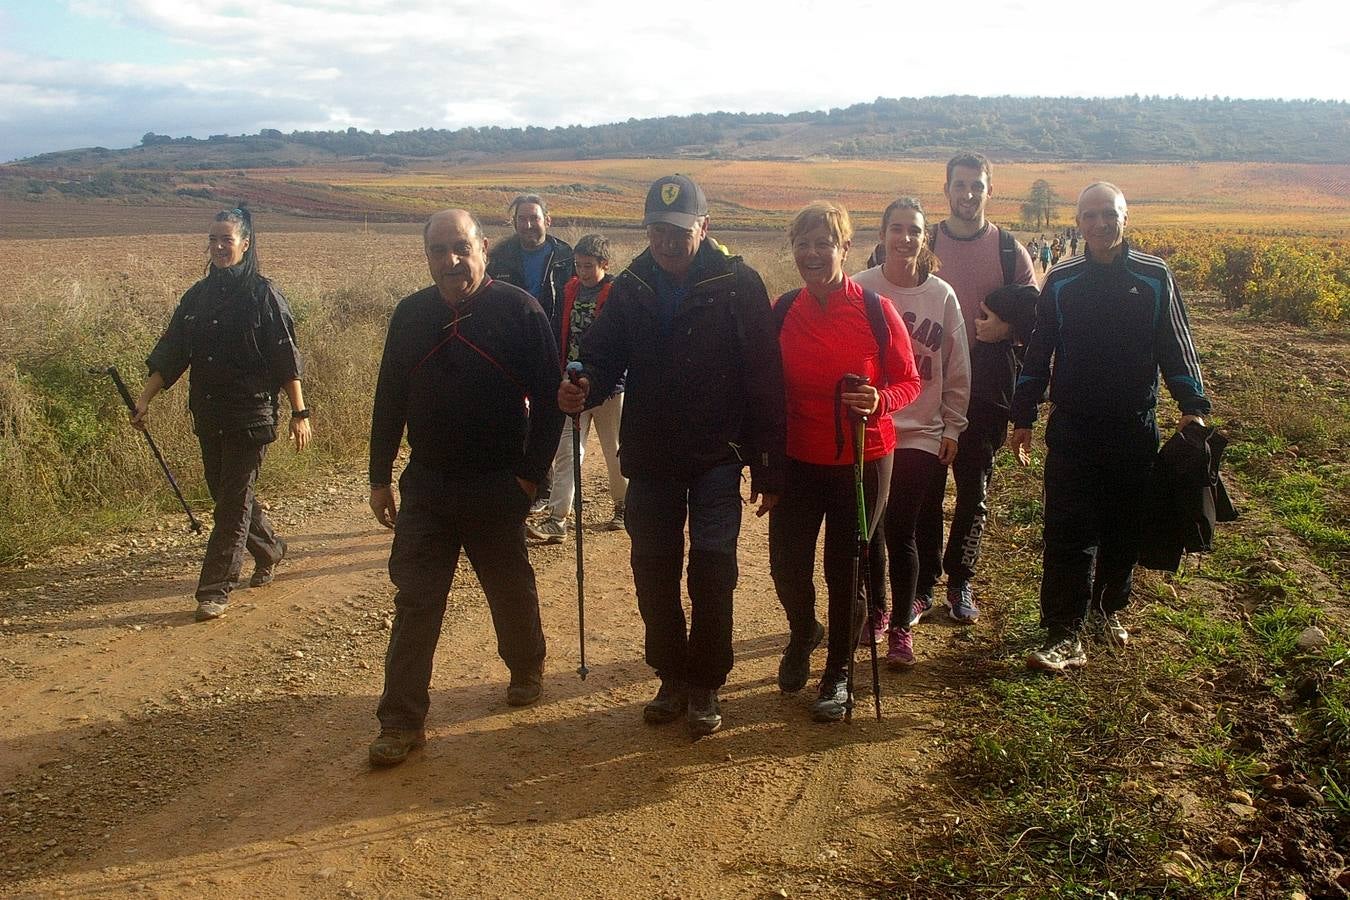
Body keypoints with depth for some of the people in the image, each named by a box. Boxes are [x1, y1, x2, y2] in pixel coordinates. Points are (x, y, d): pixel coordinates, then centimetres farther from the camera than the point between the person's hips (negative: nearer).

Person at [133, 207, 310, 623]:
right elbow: (170, 353, 10)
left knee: (233, 500, -3)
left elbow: (286, 358, -9)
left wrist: (300, 413, -11)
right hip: (208, 416, 6)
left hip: (251, 416, -6)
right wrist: (145, 398, 2)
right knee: (225, 492, 16)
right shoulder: (197, 295, 9)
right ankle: (269, 550, 40)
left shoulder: (263, 294, -7)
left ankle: (215, 590, 3)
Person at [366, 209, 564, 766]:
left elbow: (549, 397, -7)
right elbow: (389, 400, 9)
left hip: (498, 486, -2)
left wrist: (531, 472, -11)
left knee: (511, 592, 15)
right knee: (415, 604, 2)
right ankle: (401, 722, 10)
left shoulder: (519, 310, -8)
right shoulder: (411, 314, 3)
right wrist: (380, 477, 9)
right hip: (426, 485, 3)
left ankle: (526, 671, 41)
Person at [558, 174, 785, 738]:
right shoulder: (630, 288, 1)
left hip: (717, 457, -3)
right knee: (653, 572, 9)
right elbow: (602, 356, 1)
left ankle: (705, 685, 16)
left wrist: (769, 469, -11)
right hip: (650, 458, 4)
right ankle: (671, 677, 26)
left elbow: (764, 380, -10)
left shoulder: (737, 285, -10)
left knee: (711, 571, -2)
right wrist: (583, 388, -24)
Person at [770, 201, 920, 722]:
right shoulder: (783, 312, -2)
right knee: (786, 563, 6)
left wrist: (879, 400, -25)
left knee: (845, 571, 7)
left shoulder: (876, 311, -11)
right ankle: (803, 634, 40)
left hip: (862, 459, -3)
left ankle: (838, 673, 29)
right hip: (798, 459, 3)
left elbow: (909, 382, -5)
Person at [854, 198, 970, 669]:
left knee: (902, 535, 0)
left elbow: (957, 372, 7)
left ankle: (901, 627, 16)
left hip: (923, 436, 0)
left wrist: (952, 429, 5)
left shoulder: (942, 295, 1)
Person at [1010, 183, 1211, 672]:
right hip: (1072, 431, -1)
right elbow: (1038, 353, 7)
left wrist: (1193, 406, -5)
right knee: (1068, 535, -5)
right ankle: (1063, 635, -2)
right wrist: (1022, 417, 6)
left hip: (1135, 430, 1)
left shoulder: (1154, 277, 0)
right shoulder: (1061, 282, 2)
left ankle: (1108, 608, 33)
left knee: (1124, 529, 12)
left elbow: (1176, 347, 4)